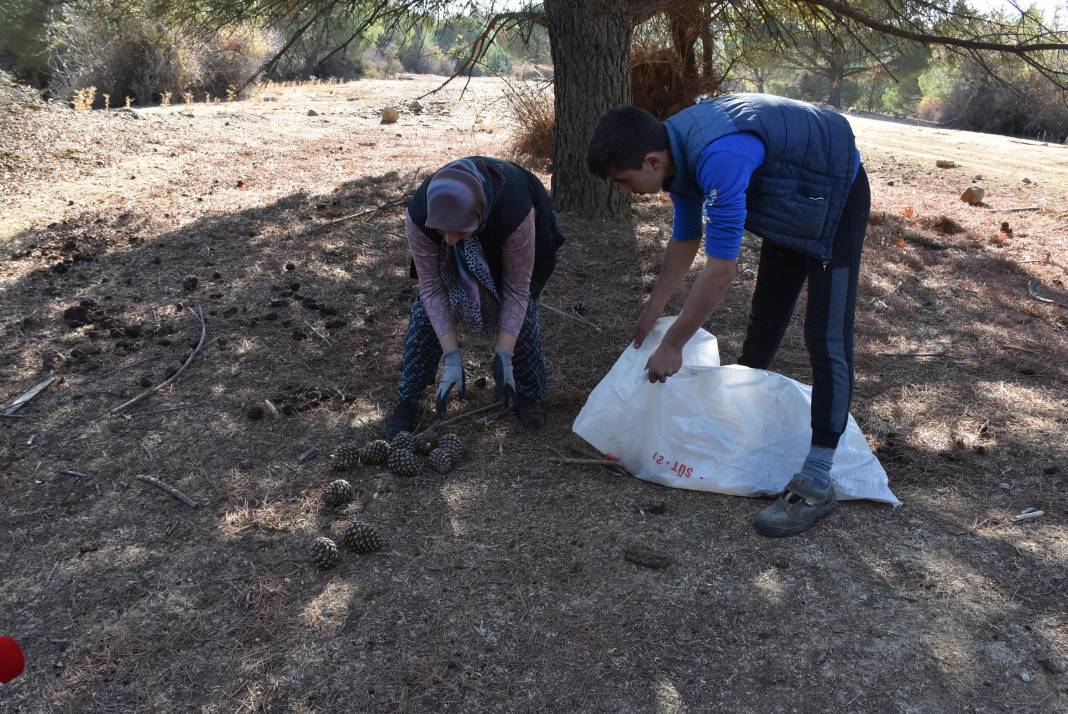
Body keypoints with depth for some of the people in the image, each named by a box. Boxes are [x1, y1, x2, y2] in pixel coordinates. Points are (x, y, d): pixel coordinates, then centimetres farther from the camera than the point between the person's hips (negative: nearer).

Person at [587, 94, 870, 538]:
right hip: (791, 199, 9)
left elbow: (720, 271, -35)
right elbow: (685, 239, 5)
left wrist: (672, 345, -25)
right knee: (766, 316, 17)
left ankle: (816, 484, -12)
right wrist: (652, 313, 8)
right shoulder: (677, 150, -9)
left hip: (836, 194, -9)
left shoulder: (718, 159, -39)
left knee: (826, 338, -13)